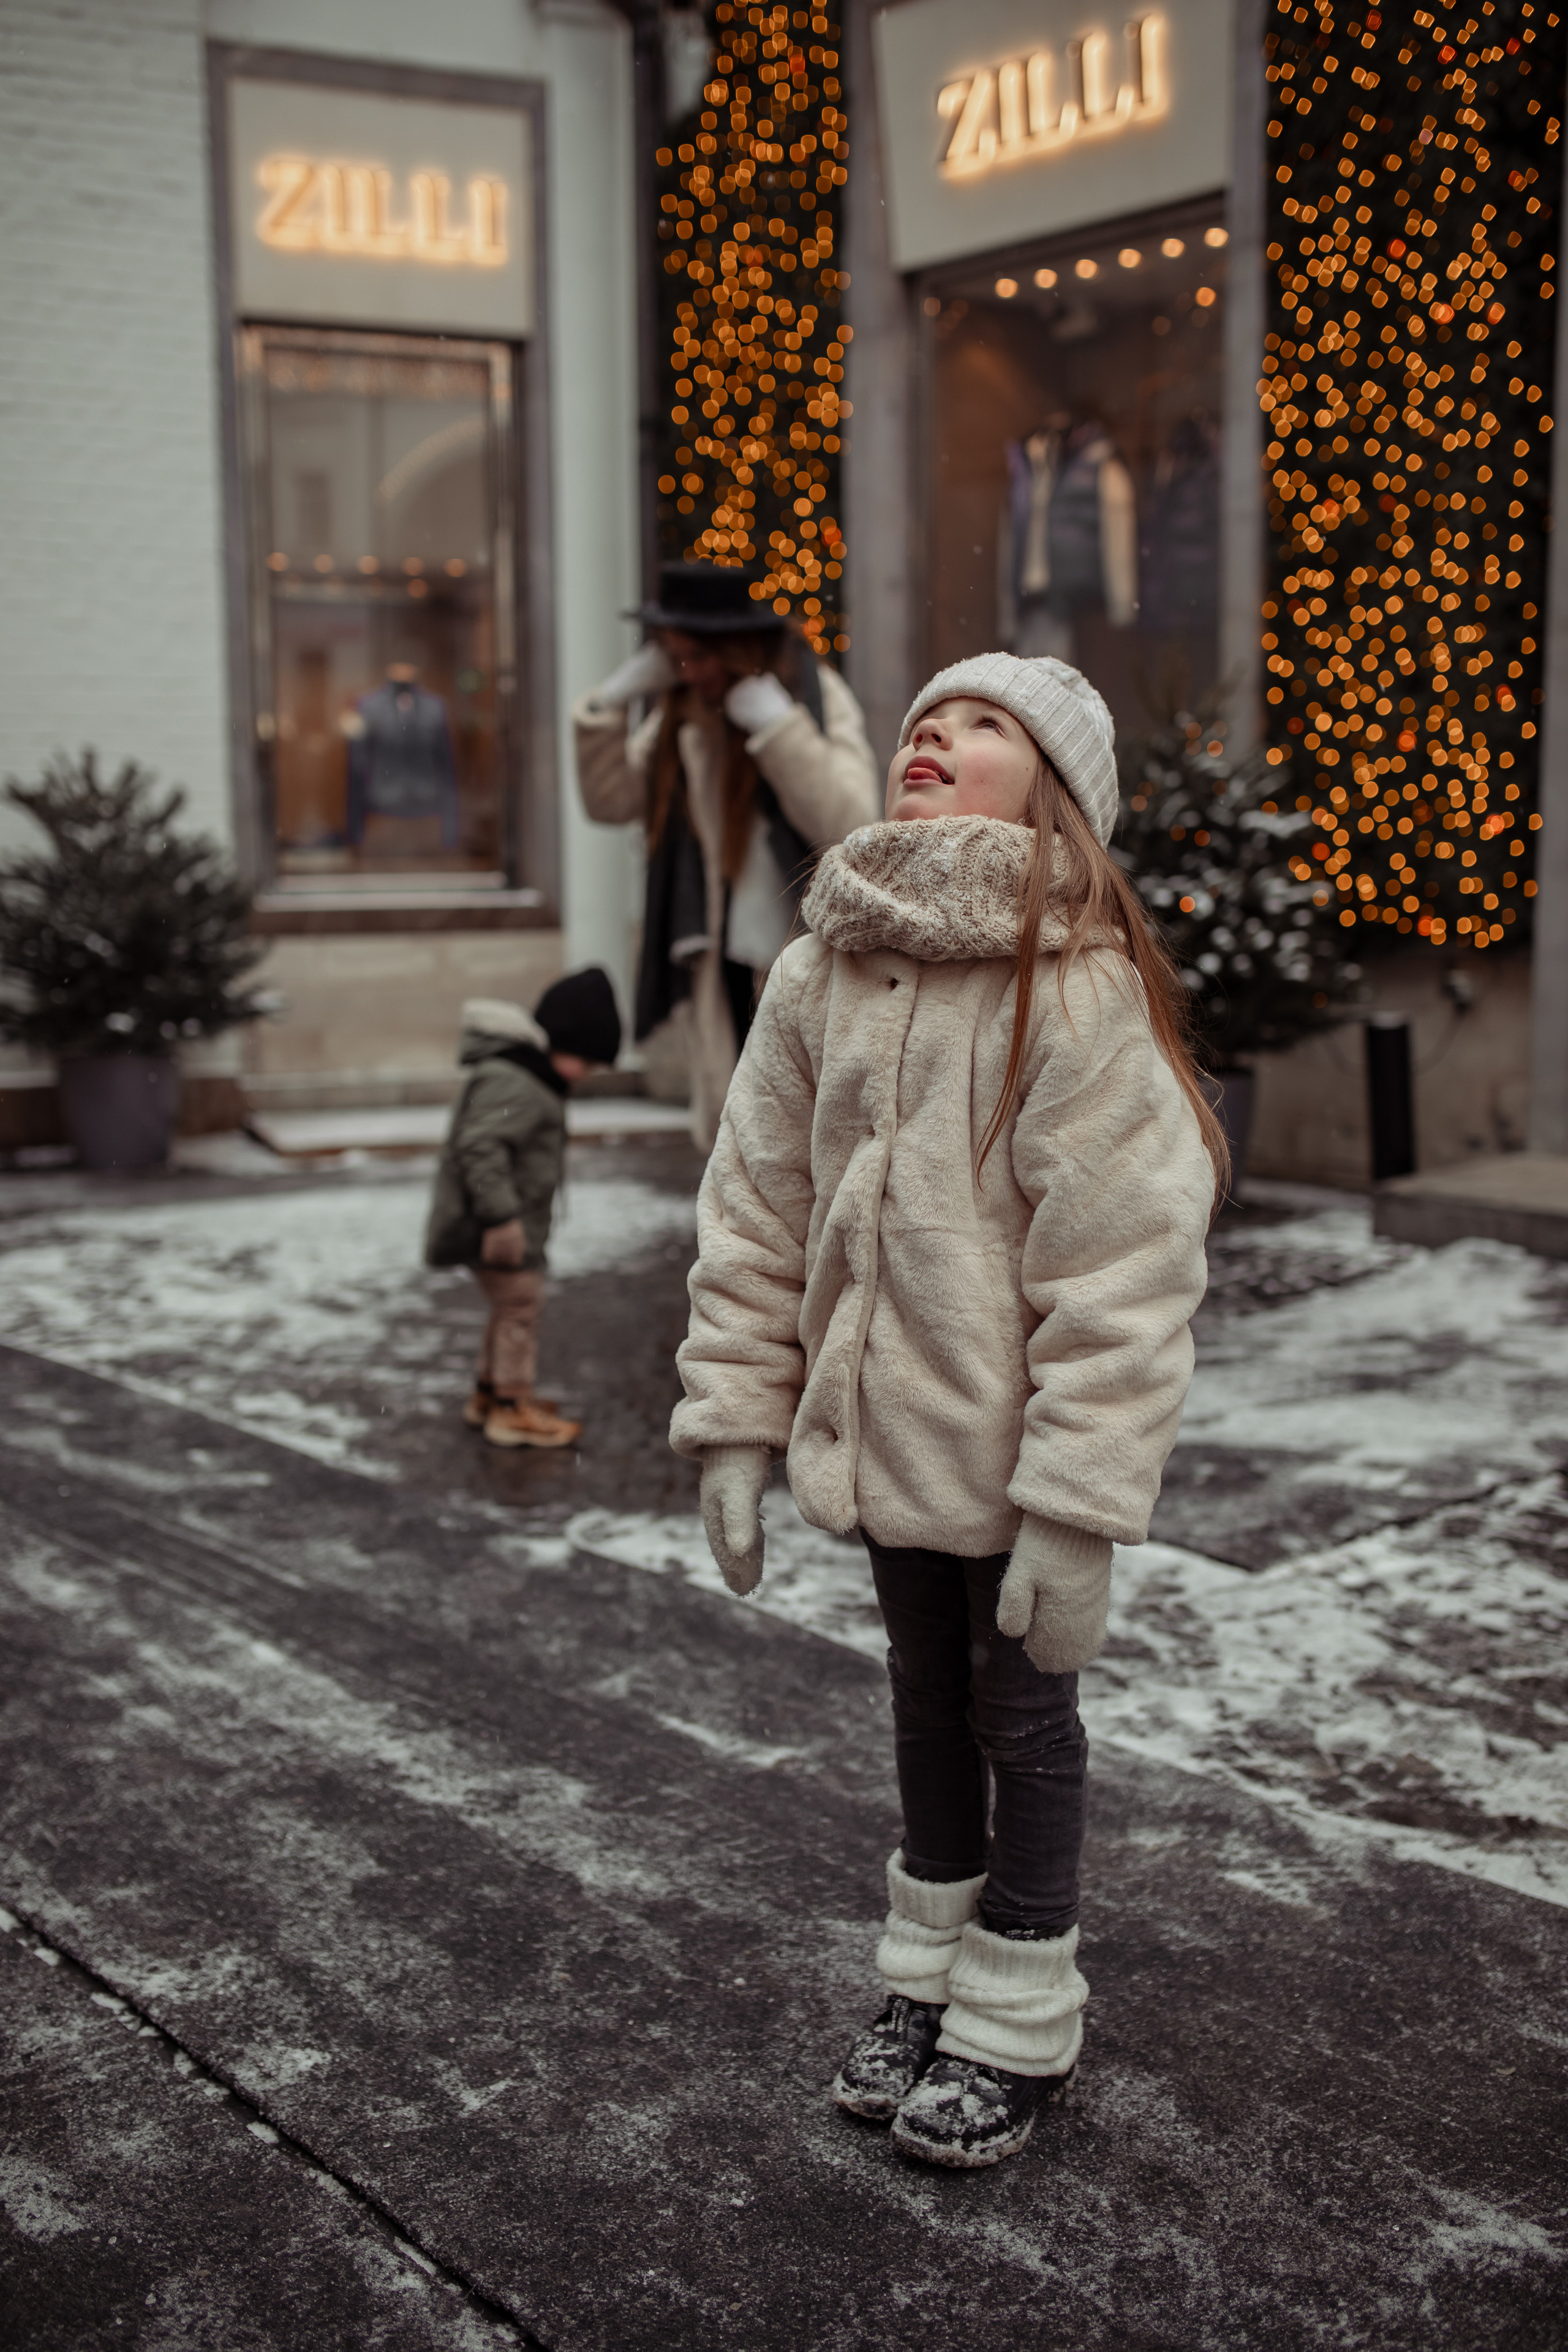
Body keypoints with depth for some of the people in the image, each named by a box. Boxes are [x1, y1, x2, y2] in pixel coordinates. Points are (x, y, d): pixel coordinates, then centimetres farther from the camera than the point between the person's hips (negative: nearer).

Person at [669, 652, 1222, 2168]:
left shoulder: (1079, 986, -17)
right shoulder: (822, 973, 1)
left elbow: (1125, 1267, -20)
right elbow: (755, 1208, 5)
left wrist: (1077, 1507, -23)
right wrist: (736, 1425, 2)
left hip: (1009, 1453, -5)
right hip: (879, 1431, 6)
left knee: (1021, 1713, 11)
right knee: (925, 1699, 21)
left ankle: (1016, 2027, 32)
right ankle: (926, 1984, 41)